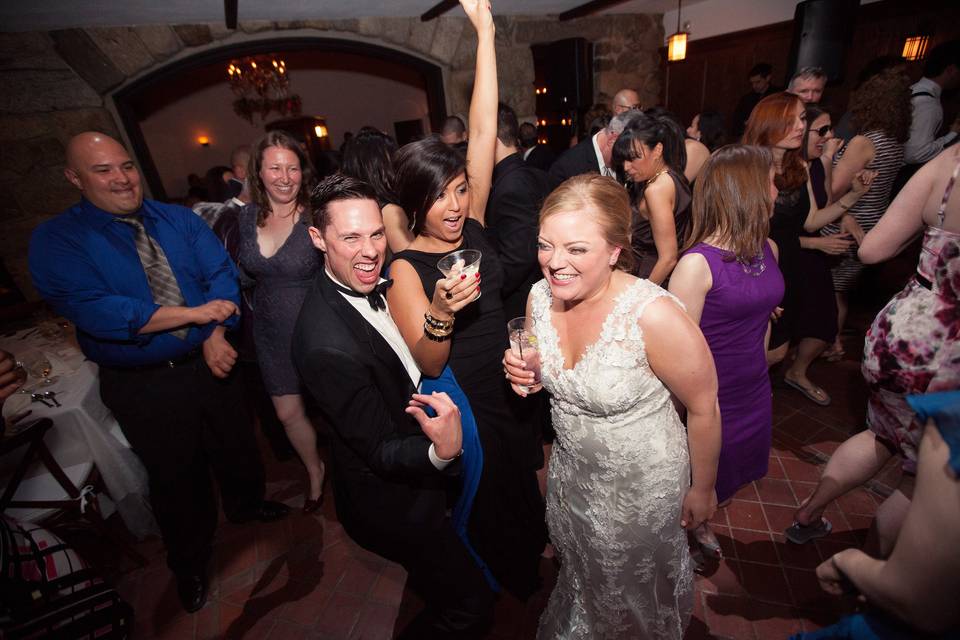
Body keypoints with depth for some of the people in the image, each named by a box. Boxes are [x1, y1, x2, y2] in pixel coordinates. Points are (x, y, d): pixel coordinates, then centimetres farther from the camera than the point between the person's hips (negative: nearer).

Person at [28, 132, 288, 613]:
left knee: (238, 446, 20)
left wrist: (215, 336, -21)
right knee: (175, 477, 15)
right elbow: (93, 311, -23)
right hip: (143, 387, -3)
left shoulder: (179, 219, 2)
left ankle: (246, 504, 52)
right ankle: (190, 563, 43)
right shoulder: (55, 241, -9)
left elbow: (221, 274, -6)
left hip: (210, 361, 3)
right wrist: (195, 314, -24)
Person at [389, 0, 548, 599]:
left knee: (525, 485, 28)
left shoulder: (472, 224, -6)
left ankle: (532, 559, 60)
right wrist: (440, 314, -43)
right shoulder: (405, 267, -19)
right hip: (463, 407, -5)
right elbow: (428, 364, -24)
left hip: (509, 387, 5)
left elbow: (483, 130, -11)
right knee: (488, 508, 20)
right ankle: (509, 595, 52)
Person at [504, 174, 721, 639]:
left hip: (642, 482, -5)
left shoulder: (654, 315, -34)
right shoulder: (540, 296, -16)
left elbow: (704, 409, -18)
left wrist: (702, 489, -4)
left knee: (633, 595, 26)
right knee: (580, 573, 34)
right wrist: (528, 377, -20)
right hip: (570, 468, 5)